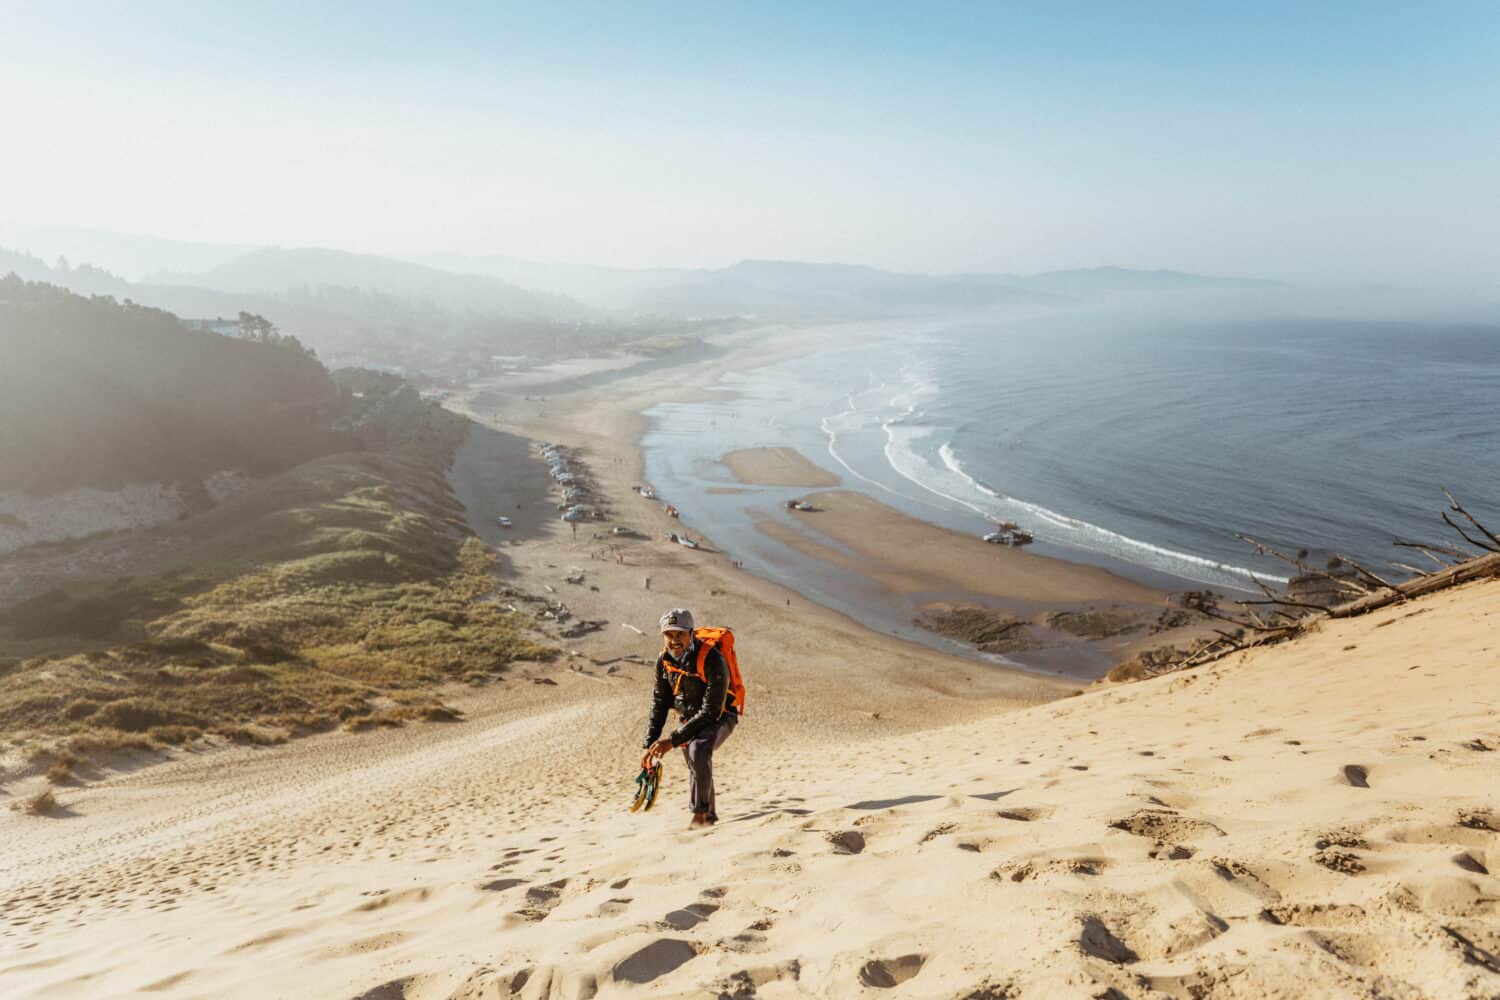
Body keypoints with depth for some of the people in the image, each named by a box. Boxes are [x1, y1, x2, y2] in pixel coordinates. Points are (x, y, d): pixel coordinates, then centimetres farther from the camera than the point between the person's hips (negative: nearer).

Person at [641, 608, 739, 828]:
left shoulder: (712, 660, -31)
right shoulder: (664, 660, -10)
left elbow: (711, 711, -31)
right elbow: (659, 703, 0)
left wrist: (674, 739, -33)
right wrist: (650, 745, -7)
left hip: (719, 717, -6)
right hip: (687, 717, 6)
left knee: (699, 750, -32)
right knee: (695, 767, 13)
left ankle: (700, 813, -20)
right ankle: (710, 815, 38)